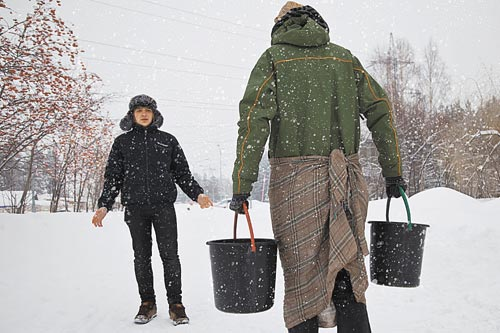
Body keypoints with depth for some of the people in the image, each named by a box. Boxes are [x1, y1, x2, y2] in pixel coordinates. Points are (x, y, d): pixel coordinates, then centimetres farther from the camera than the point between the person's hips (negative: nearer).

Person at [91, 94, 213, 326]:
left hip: (164, 205, -1)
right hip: (135, 208, 1)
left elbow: (182, 172, 13)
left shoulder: (168, 140, 12)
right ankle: (147, 304, 16)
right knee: (141, 256, 5)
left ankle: (176, 305, 2)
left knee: (169, 254, -6)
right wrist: (104, 206, 0)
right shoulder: (122, 142, 12)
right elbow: (112, 177, 10)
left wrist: (197, 194, 0)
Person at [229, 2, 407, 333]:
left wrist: (242, 185, -10)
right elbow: (380, 110, 9)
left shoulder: (274, 58, 5)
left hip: (294, 179, -3)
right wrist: (393, 172, 12)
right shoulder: (345, 57, 14)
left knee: (301, 275, 5)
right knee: (347, 273, 10)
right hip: (347, 180, 3)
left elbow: (254, 120, -8)